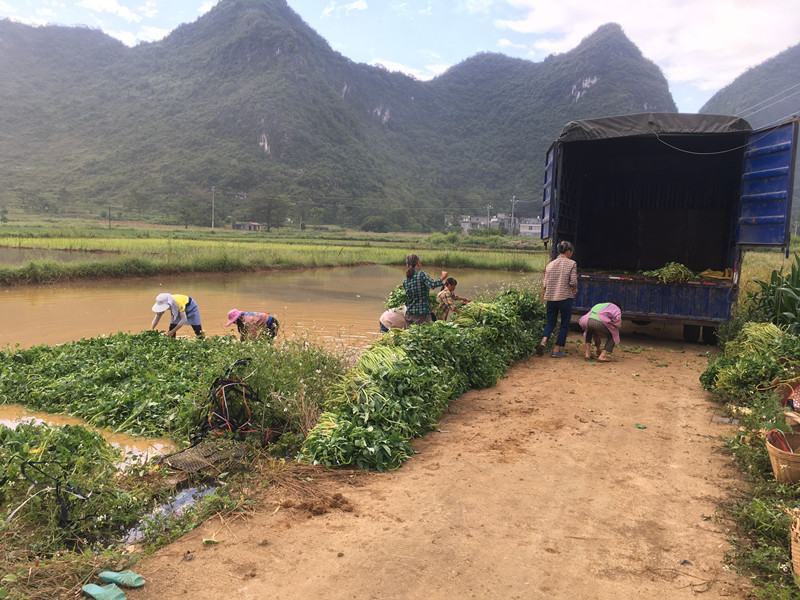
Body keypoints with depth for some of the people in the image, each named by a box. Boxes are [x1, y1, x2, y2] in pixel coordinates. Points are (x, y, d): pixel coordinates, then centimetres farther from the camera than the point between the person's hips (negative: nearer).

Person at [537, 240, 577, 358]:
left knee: (550, 322, 16)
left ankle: (543, 342, -8)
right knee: (564, 324, 9)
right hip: (565, 297, -4)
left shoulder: (550, 264, 6)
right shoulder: (571, 263, -6)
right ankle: (557, 350, 10)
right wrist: (575, 290, 9)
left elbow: (544, 283, 5)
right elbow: (573, 282, -11)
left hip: (550, 298, 4)